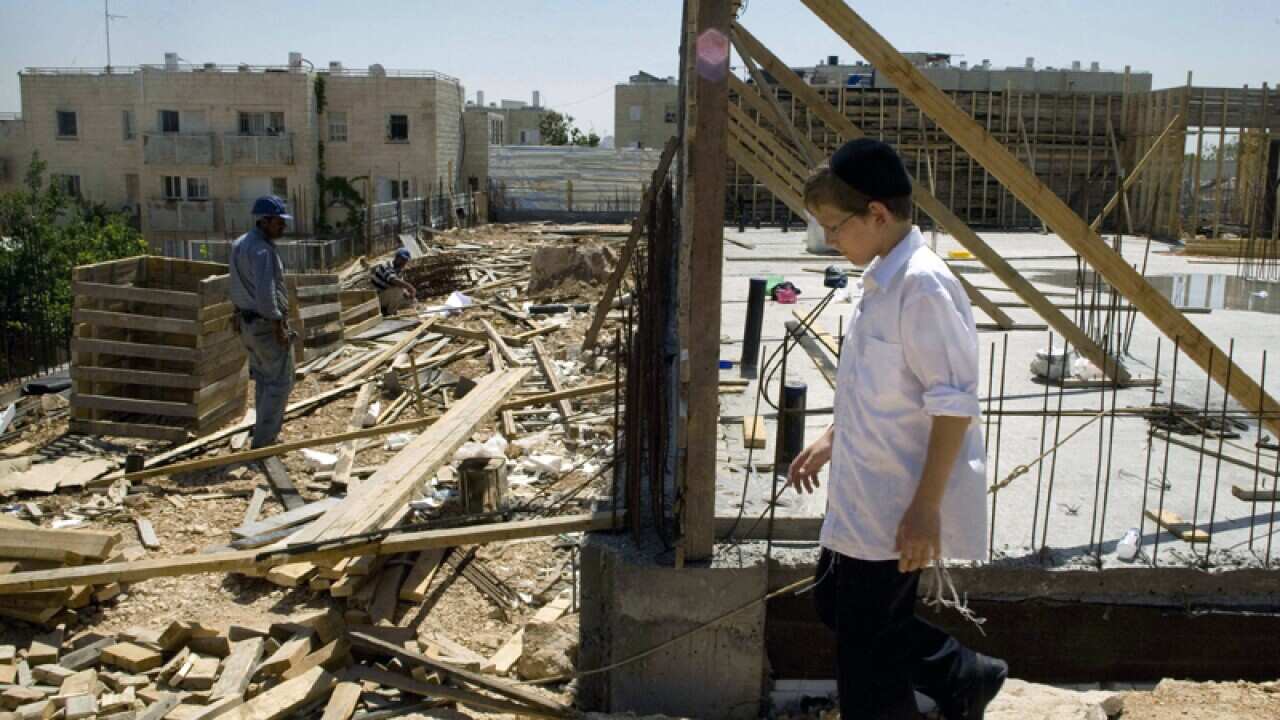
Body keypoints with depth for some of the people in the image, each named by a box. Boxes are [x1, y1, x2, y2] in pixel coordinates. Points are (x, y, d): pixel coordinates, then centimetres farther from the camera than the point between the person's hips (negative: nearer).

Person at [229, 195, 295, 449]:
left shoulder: (239, 244, 9)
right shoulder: (262, 251, -21)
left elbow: (241, 286, 14)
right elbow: (265, 293, -28)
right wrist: (279, 327, -23)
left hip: (247, 322, 10)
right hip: (267, 324, -10)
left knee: (263, 379, 20)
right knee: (280, 382, -2)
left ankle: (265, 434, 29)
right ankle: (263, 441, 0)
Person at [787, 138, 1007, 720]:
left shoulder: (922, 285, -21)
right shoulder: (882, 279, 7)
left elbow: (954, 404, -23)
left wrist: (925, 507, -23)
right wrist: (832, 439, 23)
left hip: (898, 508, -10)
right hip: (864, 496, 10)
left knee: (864, 646, 3)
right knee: (835, 604, 21)